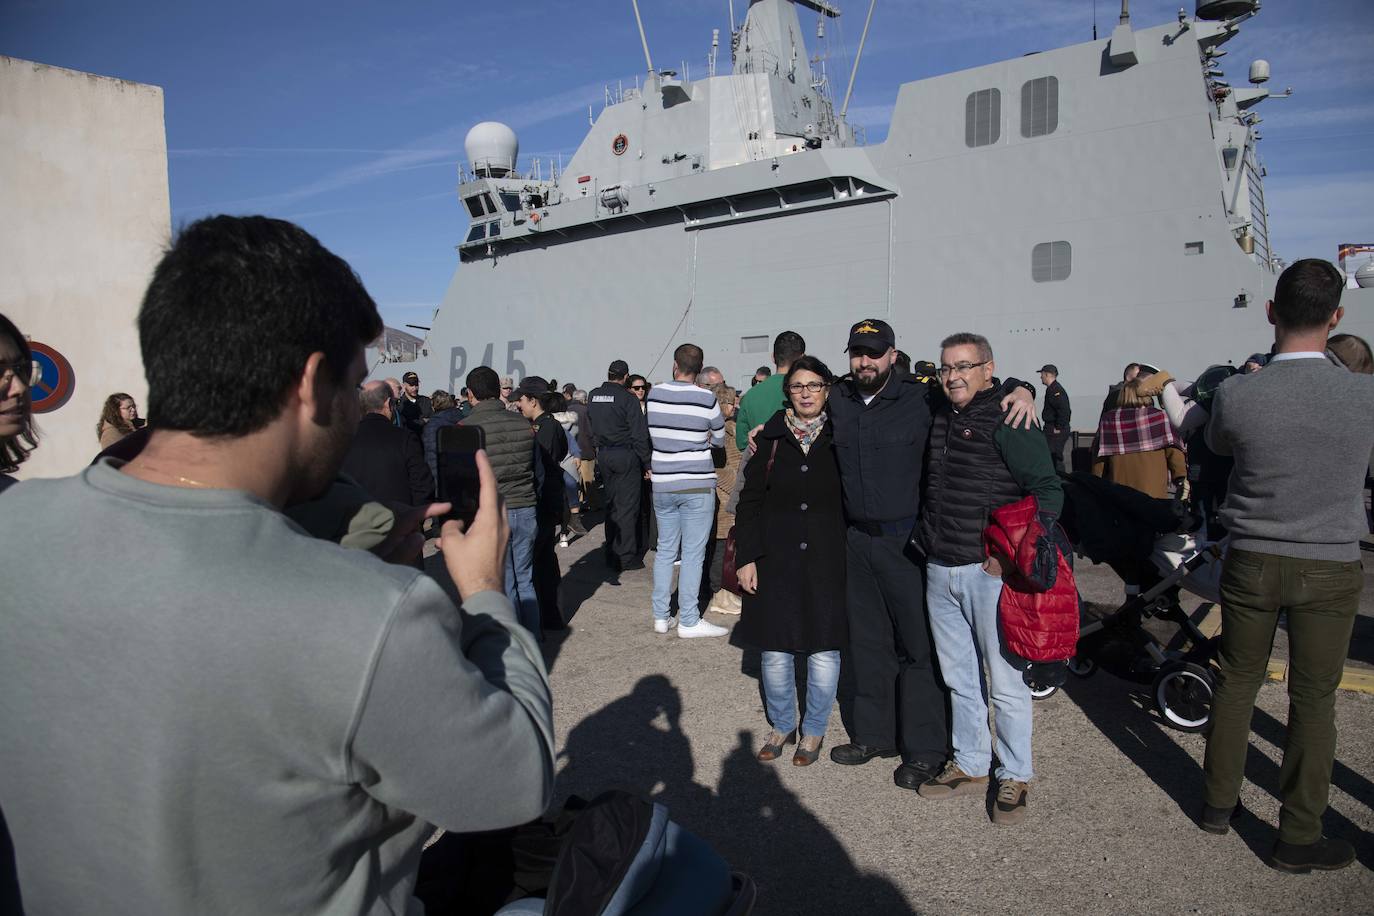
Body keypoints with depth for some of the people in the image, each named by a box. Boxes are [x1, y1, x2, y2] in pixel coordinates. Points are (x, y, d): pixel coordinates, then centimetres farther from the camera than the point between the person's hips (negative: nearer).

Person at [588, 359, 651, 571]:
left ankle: (612, 553, 23)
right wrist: (647, 464, -7)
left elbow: (589, 428, 10)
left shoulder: (593, 396, 6)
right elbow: (639, 435, -13)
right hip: (625, 455, -6)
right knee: (627, 506, 0)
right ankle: (626, 557, 3)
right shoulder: (628, 399, -13)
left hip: (603, 455, 6)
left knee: (611, 503, 16)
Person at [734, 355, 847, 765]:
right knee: (776, 649, 7)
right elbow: (749, 501, 4)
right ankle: (781, 724, 29)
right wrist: (746, 557, -2)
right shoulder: (770, 438, 2)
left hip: (827, 559, -1)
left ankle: (814, 730, 26)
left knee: (824, 650, 5)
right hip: (776, 559, 1)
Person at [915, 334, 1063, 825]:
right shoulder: (940, 416, 11)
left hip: (990, 570, -7)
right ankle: (970, 765, 30)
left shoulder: (1008, 420, -10)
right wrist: (927, 540, 16)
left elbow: (1049, 490, -12)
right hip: (939, 570, 7)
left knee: (1004, 682, 4)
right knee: (959, 678, 16)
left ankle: (1015, 776, 21)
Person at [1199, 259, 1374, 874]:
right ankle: (1298, 838, 22)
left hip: (1251, 562, 1)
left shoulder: (1236, 395, -15)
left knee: (1236, 683, 16)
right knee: (1313, 701, 10)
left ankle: (1219, 801, 31)